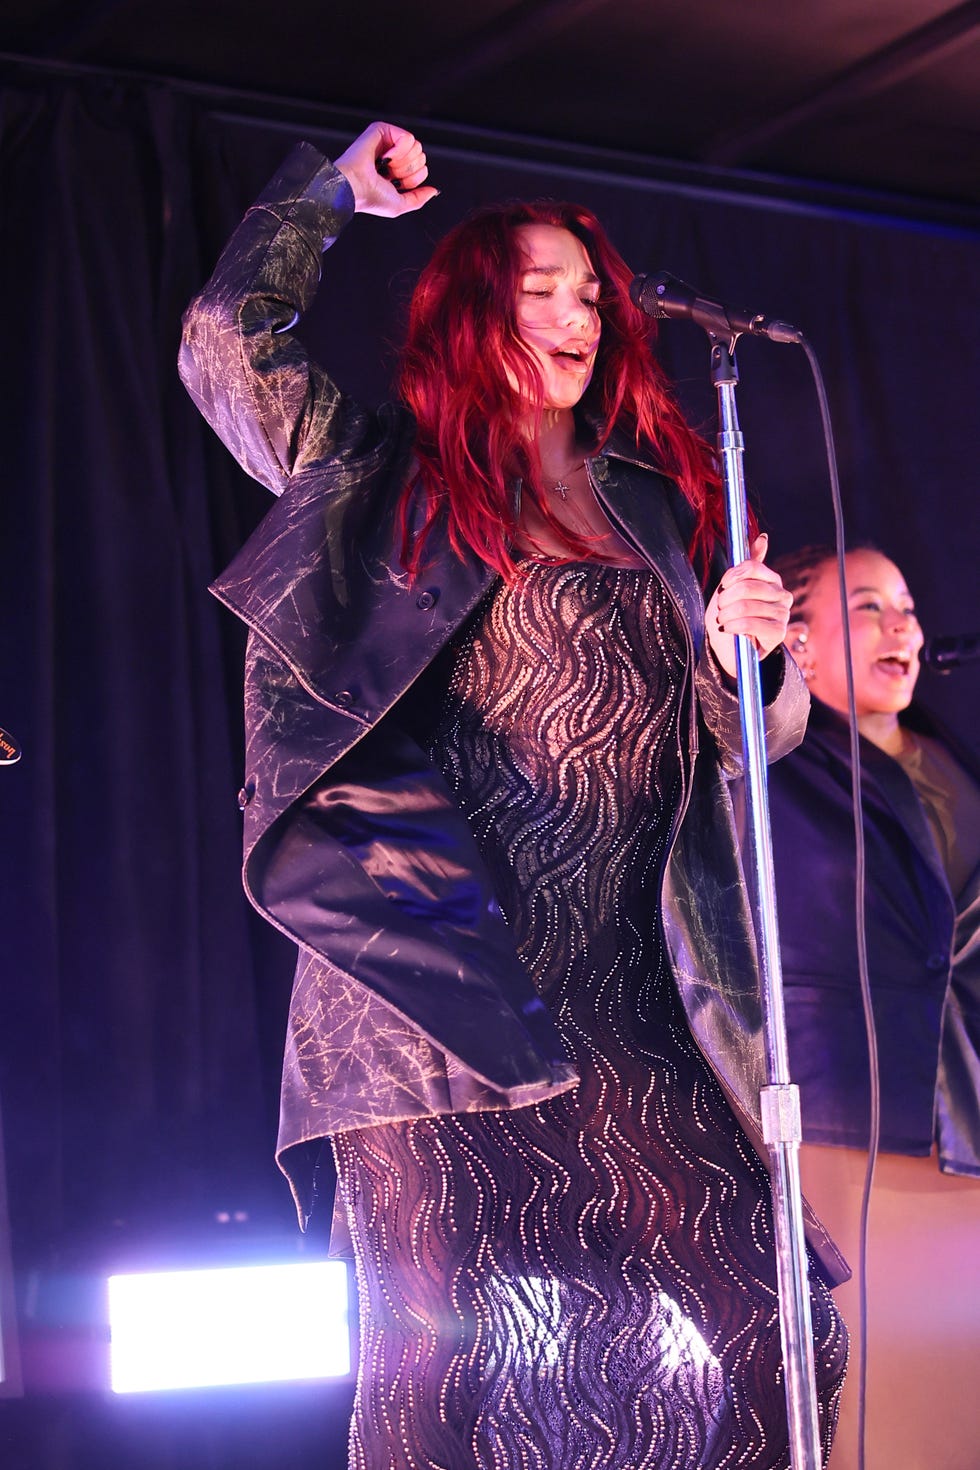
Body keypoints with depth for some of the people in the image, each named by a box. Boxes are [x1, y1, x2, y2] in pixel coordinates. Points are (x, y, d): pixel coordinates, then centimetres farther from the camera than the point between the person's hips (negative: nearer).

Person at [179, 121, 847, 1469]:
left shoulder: (657, 503, 19)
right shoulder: (393, 474, 11)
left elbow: (744, 738, 20)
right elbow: (229, 347, 4)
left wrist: (751, 654, -2)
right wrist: (332, 195, 13)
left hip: (621, 1007, 3)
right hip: (430, 993, -3)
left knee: (759, 1329, -7)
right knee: (444, 1352, -4)